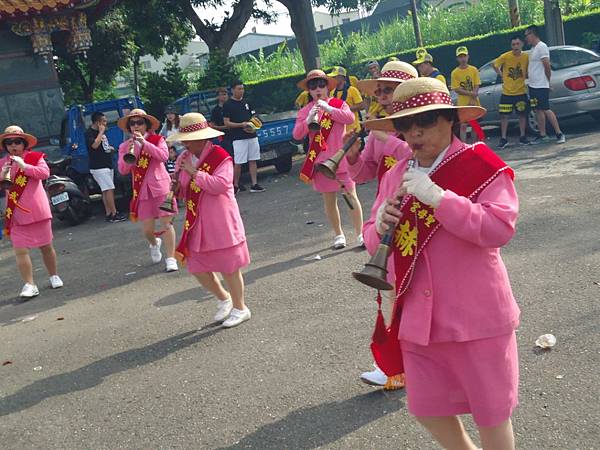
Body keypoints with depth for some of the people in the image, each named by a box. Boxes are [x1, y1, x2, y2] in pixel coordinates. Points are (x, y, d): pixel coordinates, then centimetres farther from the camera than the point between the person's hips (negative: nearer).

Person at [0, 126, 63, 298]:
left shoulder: (35, 157, 1)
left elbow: (45, 173, -16)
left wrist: (24, 165, -24)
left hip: (38, 211, -1)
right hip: (17, 214, 2)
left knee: (46, 246, 11)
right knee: (20, 250, -6)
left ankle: (54, 276, 30)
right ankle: (29, 285, 0)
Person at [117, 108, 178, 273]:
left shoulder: (157, 139, 4)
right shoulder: (125, 146, 9)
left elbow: (164, 156, -15)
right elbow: (122, 170, -1)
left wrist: (144, 143, -20)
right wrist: (128, 154, -17)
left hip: (161, 186, -2)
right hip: (141, 190, 2)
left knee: (166, 222, -5)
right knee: (147, 229, 2)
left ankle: (171, 258, 3)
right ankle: (154, 243, 37)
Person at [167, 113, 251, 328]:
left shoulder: (220, 156, -12)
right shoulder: (184, 159, 8)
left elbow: (220, 184, -26)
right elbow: (183, 189, 20)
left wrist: (194, 172, -23)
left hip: (220, 221, -7)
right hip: (197, 223, 7)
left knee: (228, 266, 2)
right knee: (198, 267, 9)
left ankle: (240, 308, 21)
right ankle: (224, 298, 32)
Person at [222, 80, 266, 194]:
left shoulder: (246, 102, 15)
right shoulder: (228, 105, -2)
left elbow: (253, 116, 21)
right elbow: (226, 123, -7)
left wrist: (253, 126, -1)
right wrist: (241, 125, -19)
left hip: (252, 135, 6)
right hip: (238, 138, -6)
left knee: (253, 160, 5)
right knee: (238, 163, -4)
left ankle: (254, 184, 9)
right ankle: (236, 186, 7)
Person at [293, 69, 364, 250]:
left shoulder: (338, 103, 3)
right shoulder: (305, 111, 5)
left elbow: (350, 118, -16)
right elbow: (297, 135, -6)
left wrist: (328, 108, -22)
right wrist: (309, 119, -20)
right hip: (321, 161, 2)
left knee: (351, 196, 0)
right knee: (329, 200, 7)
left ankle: (360, 233, 8)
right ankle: (339, 235, 20)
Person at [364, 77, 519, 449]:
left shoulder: (482, 166, -11)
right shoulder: (396, 176, 6)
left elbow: (500, 229, -24)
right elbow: (374, 239, 11)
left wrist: (437, 196, -27)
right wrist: (380, 227, -12)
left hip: (476, 317, -5)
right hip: (417, 318, 6)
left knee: (491, 412, 12)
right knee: (428, 410, 18)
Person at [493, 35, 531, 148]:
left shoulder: (526, 57, -6)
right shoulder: (505, 56, -12)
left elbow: (528, 70, 10)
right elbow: (494, 64, 2)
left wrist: (525, 76, -5)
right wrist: (501, 74, -2)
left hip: (521, 91, 2)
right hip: (507, 92, -1)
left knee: (522, 114, 8)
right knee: (504, 115, 0)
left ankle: (522, 137, 20)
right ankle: (503, 139, 9)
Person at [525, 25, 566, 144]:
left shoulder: (541, 47, -13)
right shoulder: (533, 49, 16)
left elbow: (547, 66, -16)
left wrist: (547, 81, -7)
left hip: (541, 86, -9)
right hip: (533, 85, 9)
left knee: (545, 110, -9)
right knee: (538, 110, 10)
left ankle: (559, 133, -3)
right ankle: (542, 135, 15)